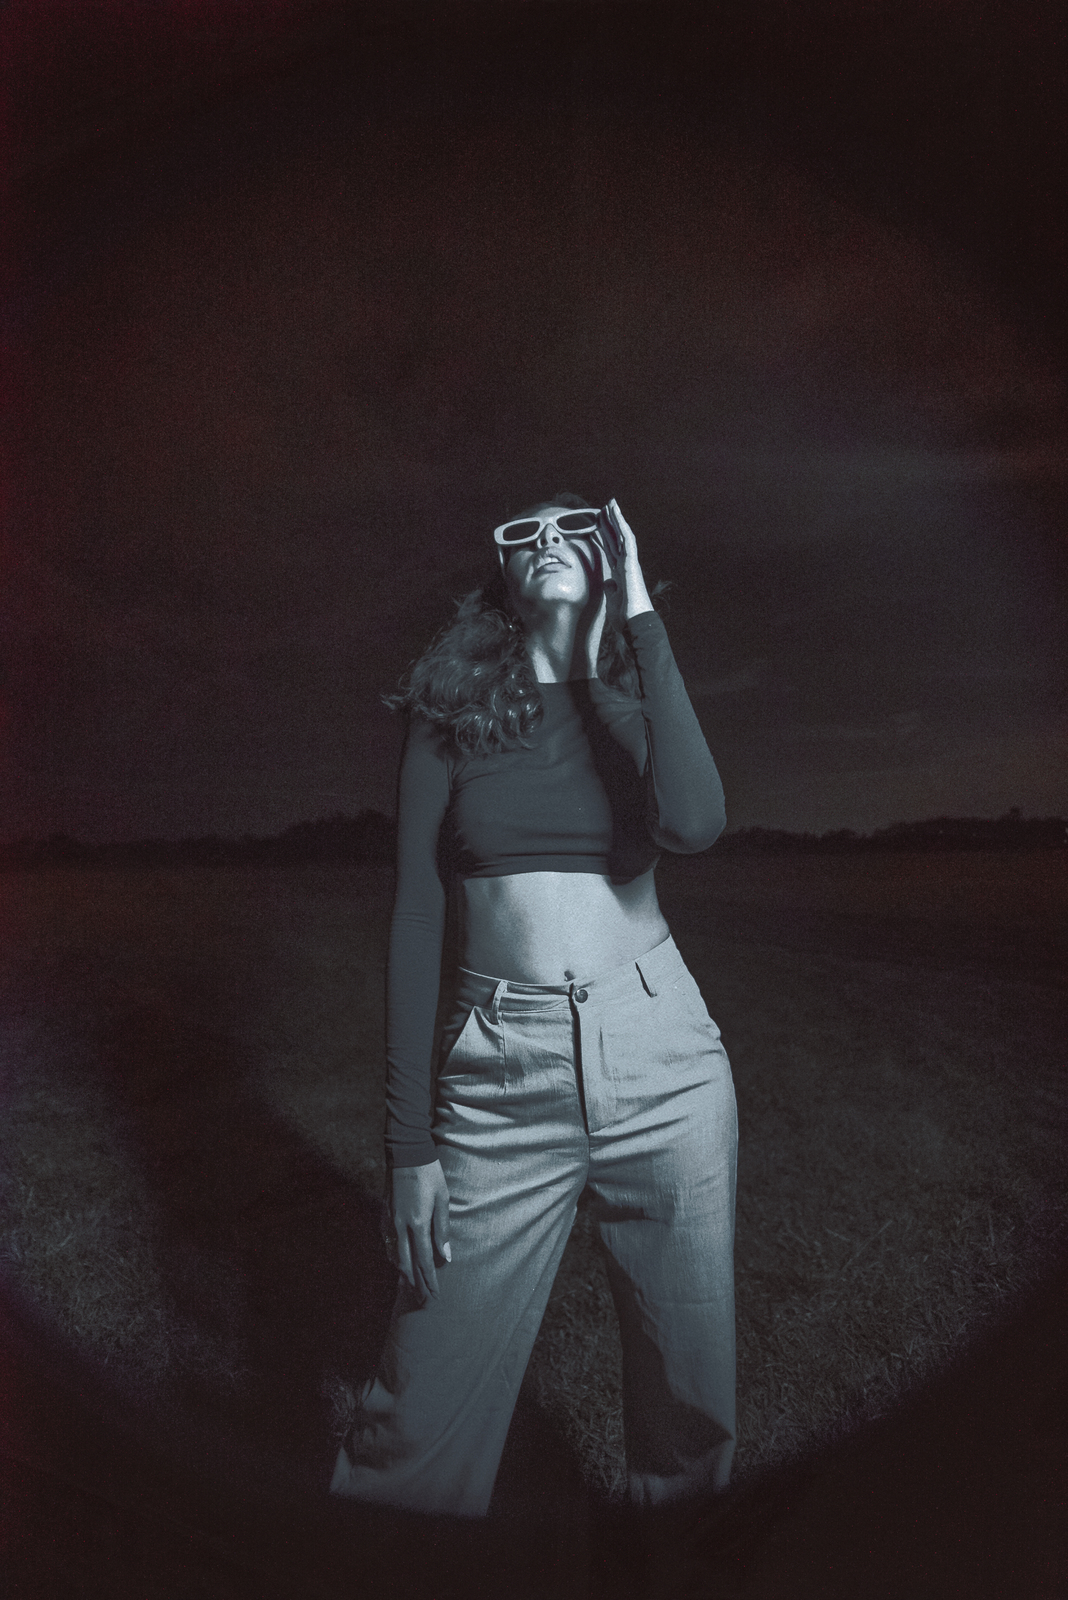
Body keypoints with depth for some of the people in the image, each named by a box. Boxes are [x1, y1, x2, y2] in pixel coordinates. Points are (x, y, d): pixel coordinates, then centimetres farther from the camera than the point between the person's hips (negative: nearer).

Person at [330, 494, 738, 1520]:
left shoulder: (640, 703, 7)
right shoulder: (450, 714, 4)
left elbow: (693, 823, -17)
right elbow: (414, 922, 0)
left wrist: (642, 617, -10)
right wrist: (409, 1140, -3)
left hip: (663, 1054, 2)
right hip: (504, 1074, -1)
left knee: (688, 1386, 14)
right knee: (428, 1413, 4)